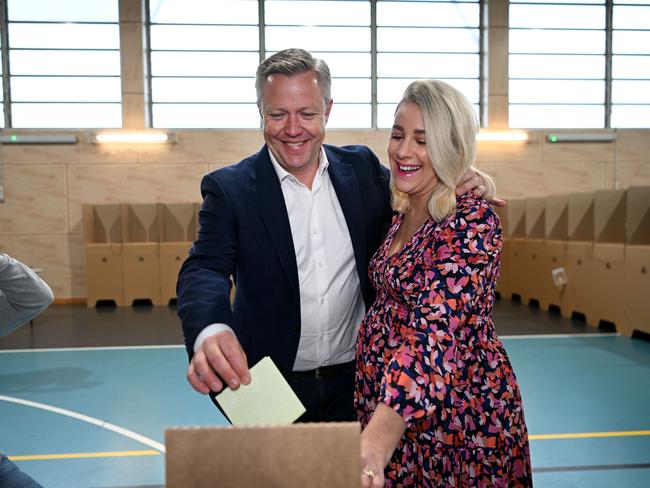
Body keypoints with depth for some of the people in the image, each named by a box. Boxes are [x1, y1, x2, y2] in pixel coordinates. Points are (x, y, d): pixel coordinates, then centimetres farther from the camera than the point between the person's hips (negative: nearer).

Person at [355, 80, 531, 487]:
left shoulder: (472, 220, -21)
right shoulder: (403, 214, 4)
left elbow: (439, 328, -34)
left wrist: (380, 434, -45)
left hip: (459, 410, -7)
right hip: (389, 399, 7)